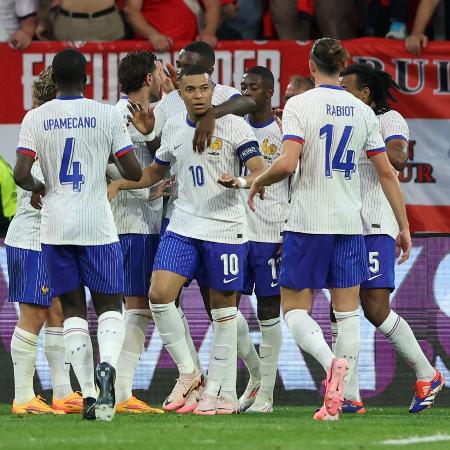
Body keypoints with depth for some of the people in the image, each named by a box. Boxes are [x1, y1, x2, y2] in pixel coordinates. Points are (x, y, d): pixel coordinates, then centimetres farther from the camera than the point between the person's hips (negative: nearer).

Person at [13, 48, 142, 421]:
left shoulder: (35, 118, 0)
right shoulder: (107, 115, -3)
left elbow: (21, 175, -6)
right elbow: (135, 172, -2)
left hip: (55, 225, 1)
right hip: (97, 223, -1)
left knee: (73, 308, 9)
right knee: (109, 306, 6)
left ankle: (87, 394, 0)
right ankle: (107, 365, -24)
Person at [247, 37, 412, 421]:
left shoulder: (299, 105, -7)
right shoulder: (362, 111, 6)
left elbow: (287, 164, -18)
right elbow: (387, 173, 7)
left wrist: (258, 182, 3)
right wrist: (404, 226, 13)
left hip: (308, 223, -4)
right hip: (350, 224, 4)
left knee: (295, 309, 4)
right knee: (348, 311, 7)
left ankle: (332, 362, -24)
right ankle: (338, 398, -1)